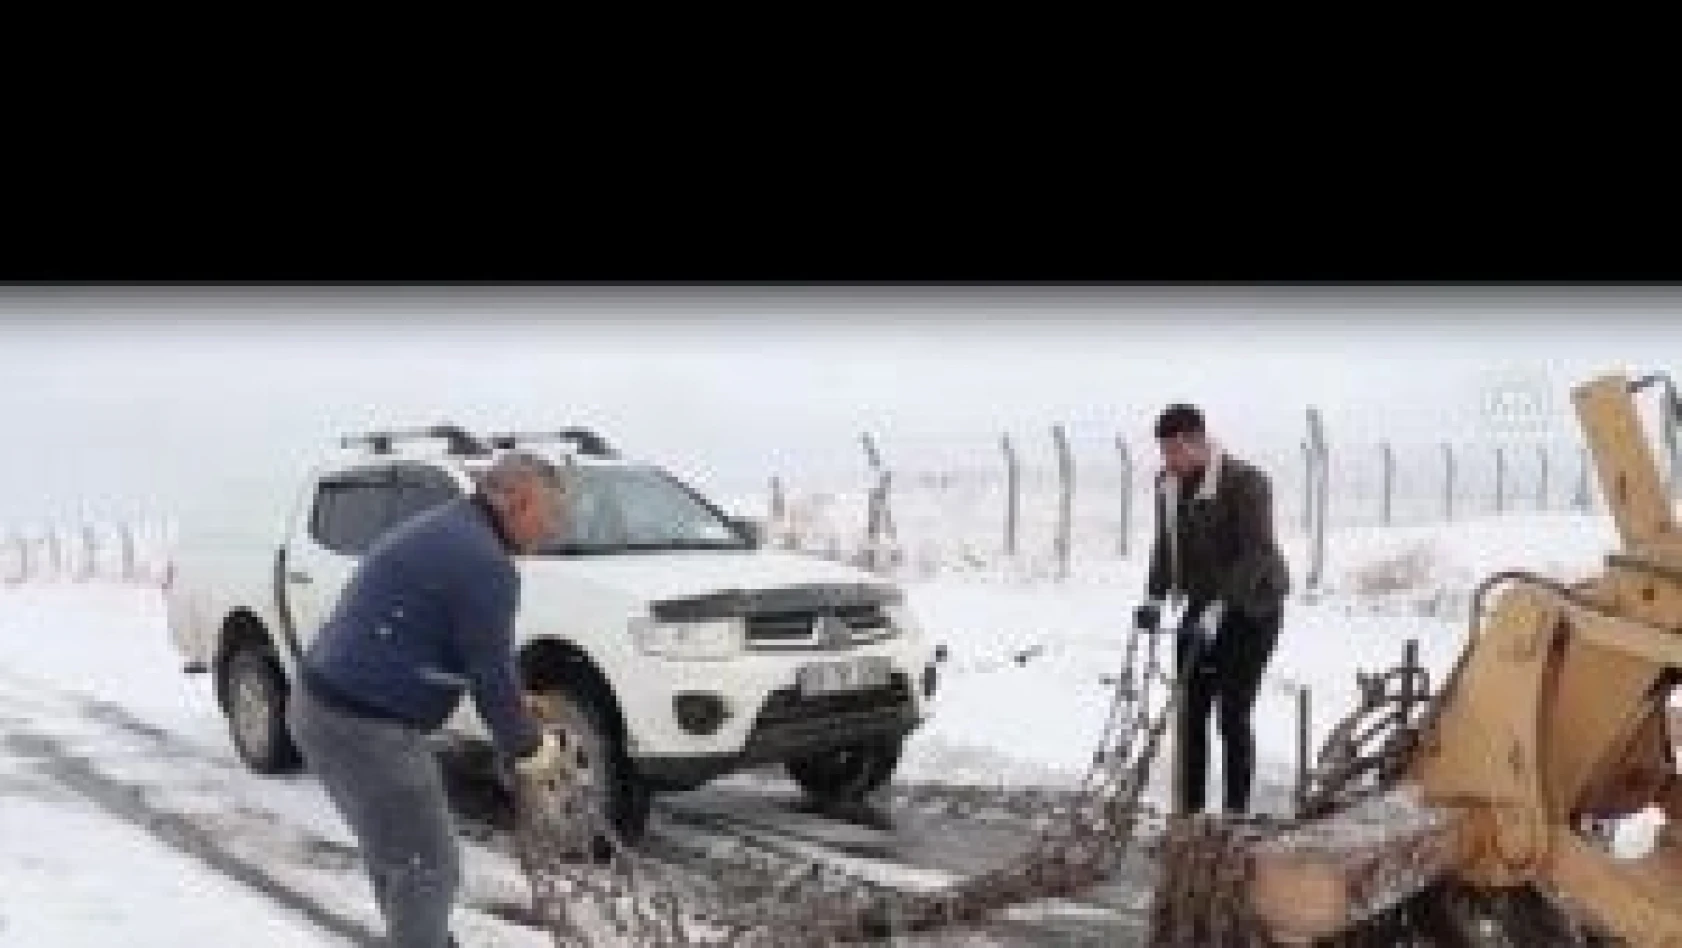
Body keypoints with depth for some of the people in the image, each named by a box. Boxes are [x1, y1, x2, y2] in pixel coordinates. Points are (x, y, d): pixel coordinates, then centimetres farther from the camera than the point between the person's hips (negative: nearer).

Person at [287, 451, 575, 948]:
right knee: (427, 867, 0)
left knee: (396, 856, 24)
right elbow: (490, 675, -14)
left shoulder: (437, 529, 16)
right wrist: (528, 747, 3)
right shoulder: (484, 560, -16)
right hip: (366, 726, -11)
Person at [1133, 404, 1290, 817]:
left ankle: (1236, 811, 1)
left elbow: (1256, 553, -23)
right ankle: (1188, 811, 8)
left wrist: (1218, 608, -30)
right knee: (1190, 710, 2)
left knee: (1233, 712, -8)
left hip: (1252, 608, -6)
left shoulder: (1244, 482, -18)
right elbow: (1165, 546, 11)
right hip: (1202, 608, 6)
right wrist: (1154, 597, -4)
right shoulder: (1168, 484, 3)